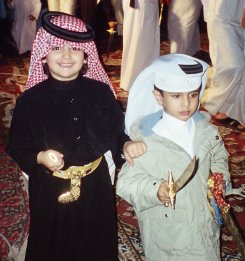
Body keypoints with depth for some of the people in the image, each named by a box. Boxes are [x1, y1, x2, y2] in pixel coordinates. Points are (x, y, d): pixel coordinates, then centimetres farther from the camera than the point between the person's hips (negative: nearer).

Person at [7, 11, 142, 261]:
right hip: (50, 192, -1)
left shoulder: (100, 93, -6)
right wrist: (40, 158, -23)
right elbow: (18, 148, -5)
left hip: (96, 187, 2)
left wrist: (127, 145, -17)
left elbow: (117, 131, 3)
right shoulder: (30, 100, -11)